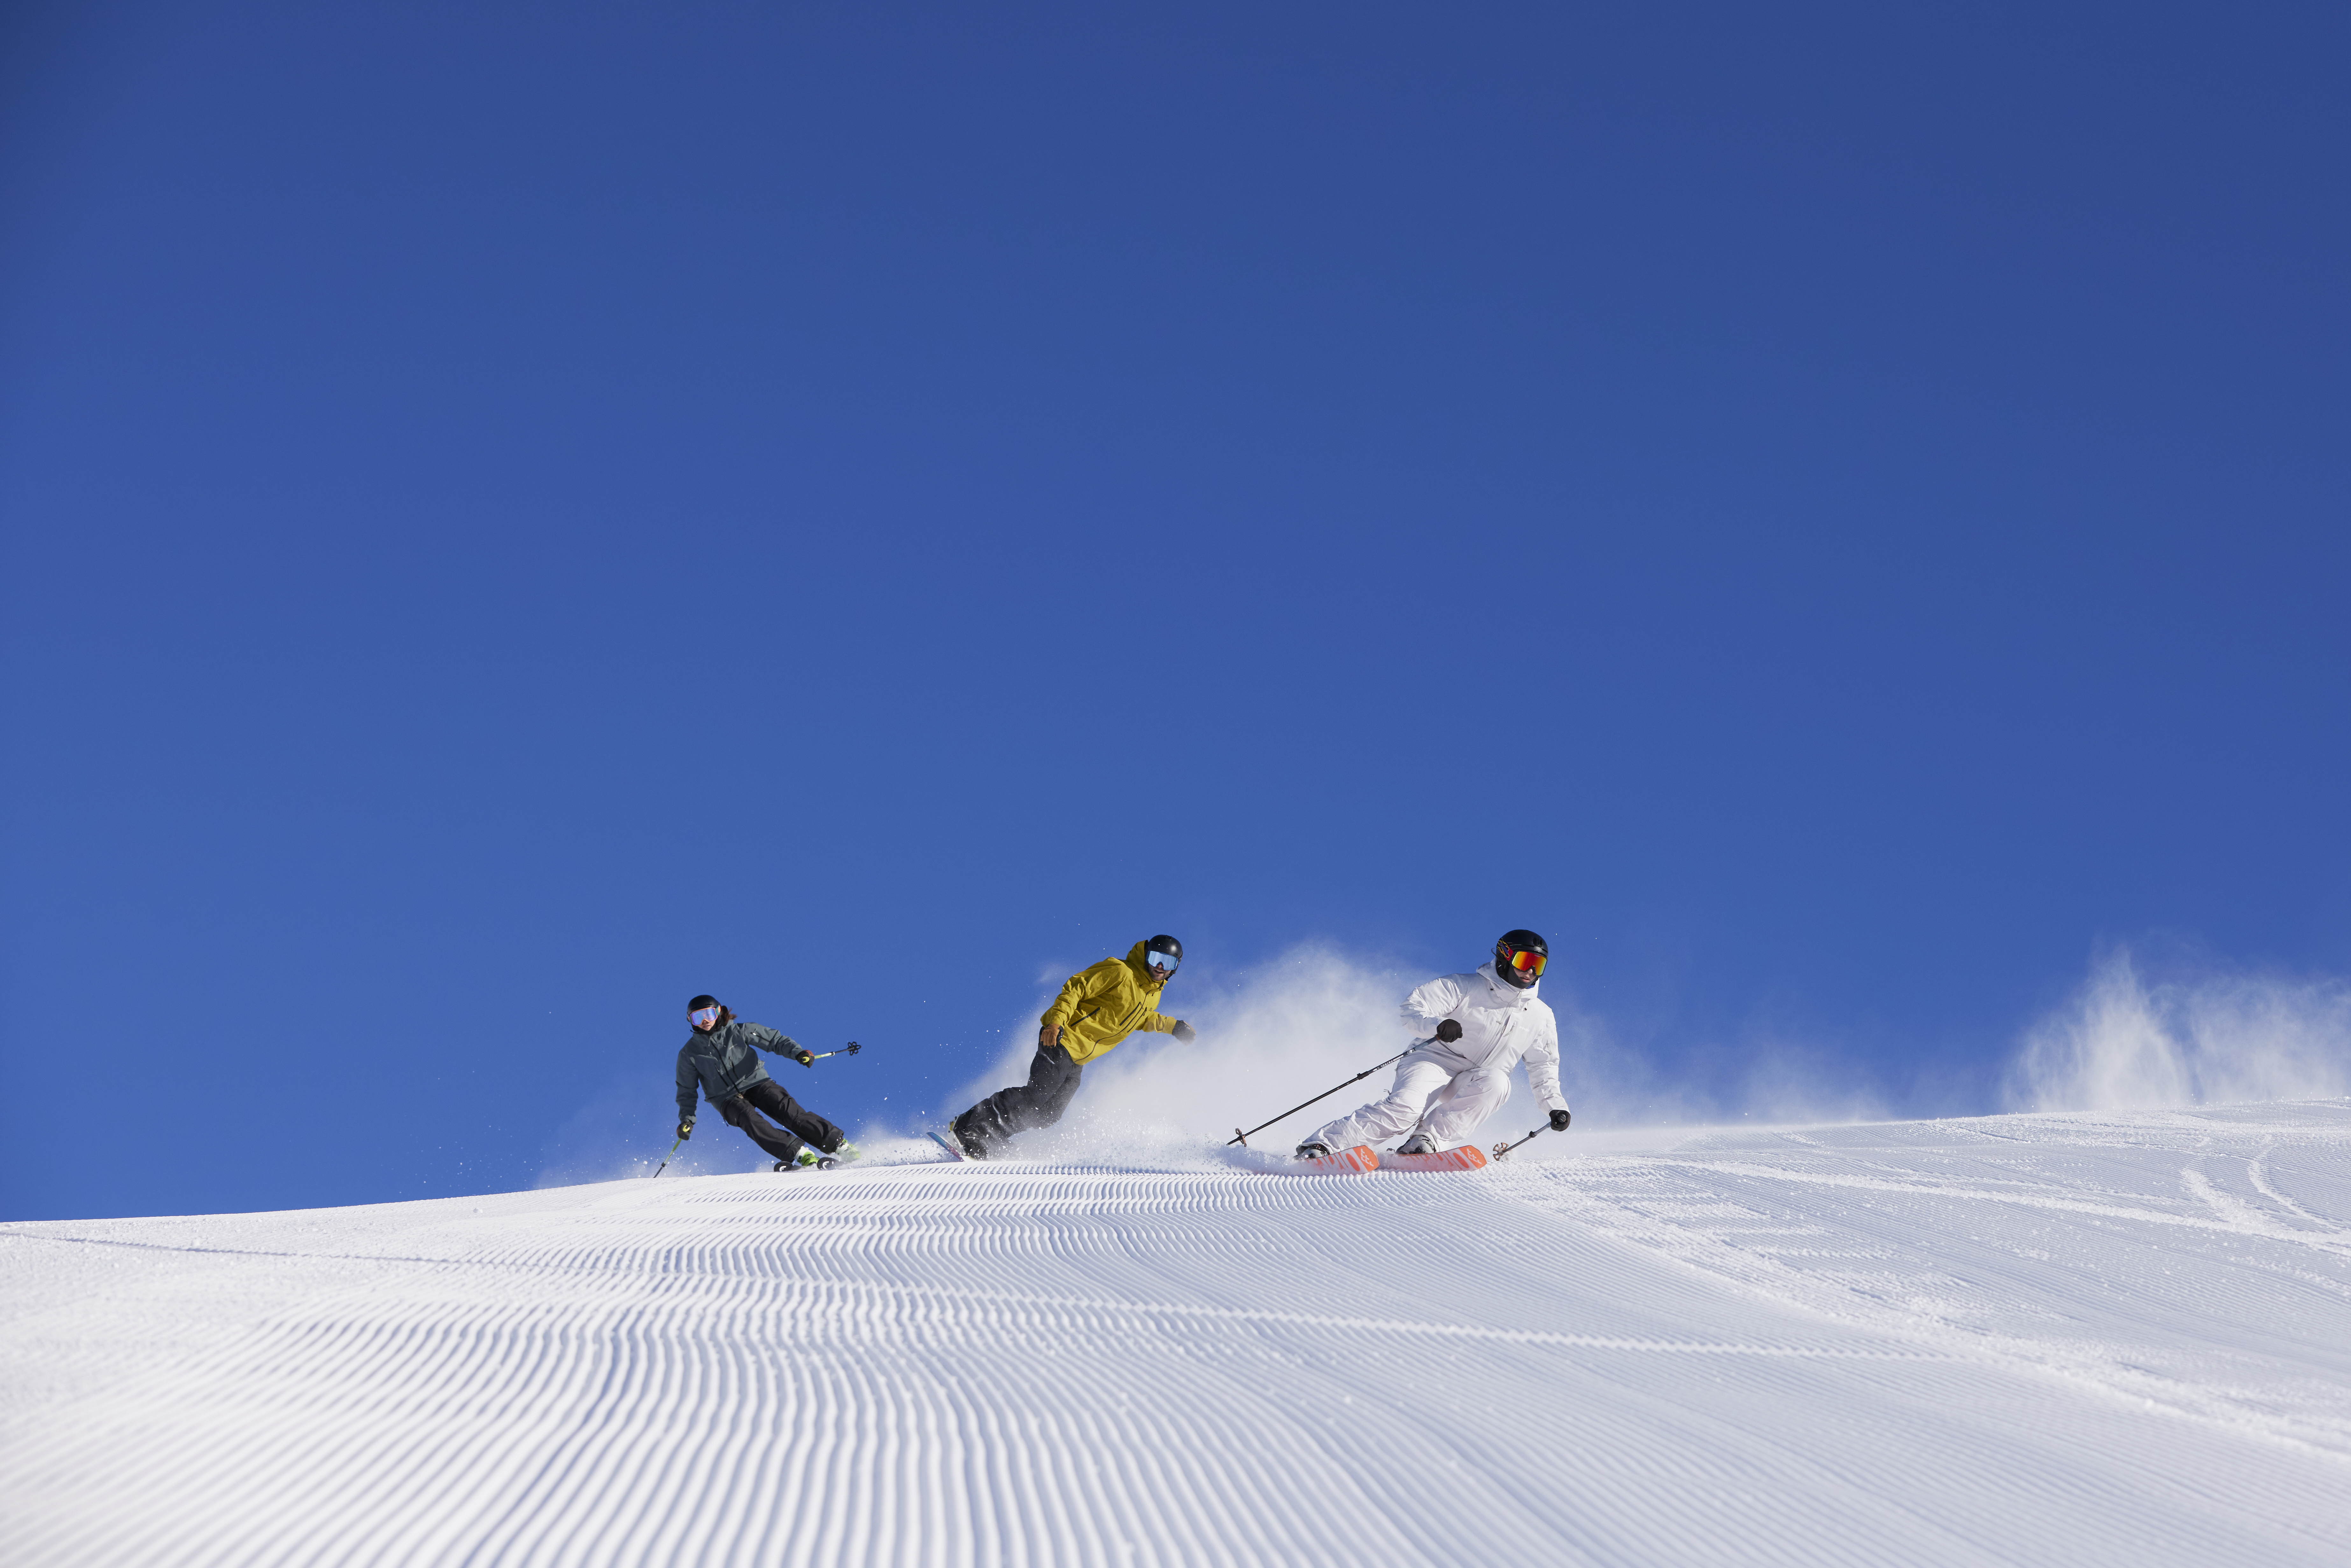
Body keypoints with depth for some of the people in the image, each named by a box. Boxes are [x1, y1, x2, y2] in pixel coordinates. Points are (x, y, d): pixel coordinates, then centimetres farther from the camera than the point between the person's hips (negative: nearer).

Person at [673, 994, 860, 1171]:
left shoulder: (738, 1031, 1)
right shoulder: (689, 1054, 4)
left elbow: (774, 1040, 0)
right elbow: (687, 1091, 11)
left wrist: (797, 1052, -18)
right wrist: (687, 1119, -3)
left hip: (757, 1083, 1)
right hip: (728, 1099, 0)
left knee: (788, 1111, -24)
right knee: (750, 1120, -32)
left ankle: (841, 1146, -25)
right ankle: (803, 1156, -43)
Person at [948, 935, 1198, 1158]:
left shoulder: (1154, 992, 15)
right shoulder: (1119, 972, -12)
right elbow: (1075, 989, -14)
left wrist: (1172, 1026, 25)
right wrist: (1057, 1022, -26)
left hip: (1077, 1062, 8)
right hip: (1063, 1040, -8)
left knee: (1048, 1115, -3)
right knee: (1036, 1095, -22)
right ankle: (968, 1130, -20)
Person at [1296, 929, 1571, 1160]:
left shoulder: (1541, 1017, 11)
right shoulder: (1465, 987, -3)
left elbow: (1544, 1069, 21)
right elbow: (1413, 1008, -10)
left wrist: (1555, 1105, 5)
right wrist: (1436, 1026, -31)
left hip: (1472, 1087, 4)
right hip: (1436, 1059, -4)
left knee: (1496, 1083, -32)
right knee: (1406, 1109, -32)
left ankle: (1427, 1140, -33)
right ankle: (1320, 1145, -31)